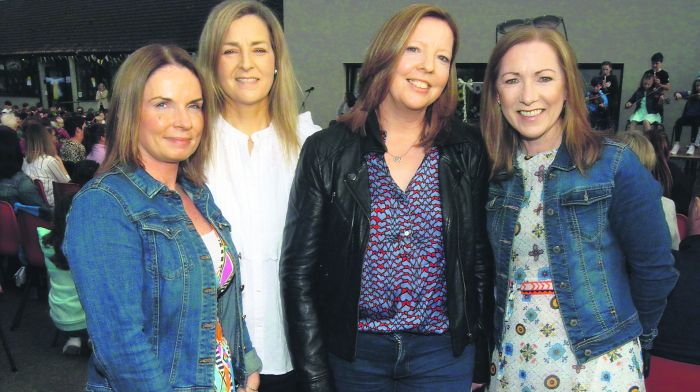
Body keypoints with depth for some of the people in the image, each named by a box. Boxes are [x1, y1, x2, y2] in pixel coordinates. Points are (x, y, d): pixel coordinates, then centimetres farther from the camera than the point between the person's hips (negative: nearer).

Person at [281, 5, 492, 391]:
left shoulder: (467, 150, -2)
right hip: (353, 353, 0)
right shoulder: (326, 151, -7)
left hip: (444, 355, 1)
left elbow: (480, 260, 3)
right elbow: (299, 269, -5)